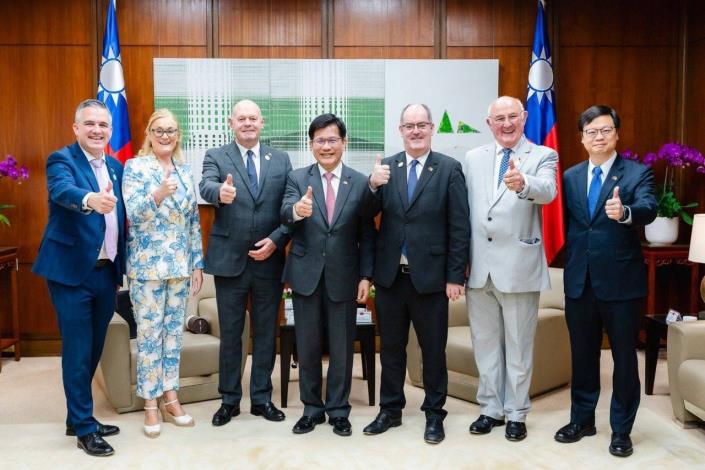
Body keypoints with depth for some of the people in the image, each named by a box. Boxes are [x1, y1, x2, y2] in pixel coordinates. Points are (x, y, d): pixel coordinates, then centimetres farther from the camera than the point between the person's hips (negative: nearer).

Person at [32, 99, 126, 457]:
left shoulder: (116, 167, 12)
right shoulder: (61, 160, -8)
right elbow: (63, 190, -30)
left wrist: (121, 267, 12)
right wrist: (90, 199, -52)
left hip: (106, 272, 7)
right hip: (72, 271, -6)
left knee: (93, 350, 15)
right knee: (77, 351, 1)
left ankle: (78, 417, 31)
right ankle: (84, 427, 14)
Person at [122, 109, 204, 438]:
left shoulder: (185, 170, 10)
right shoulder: (134, 167, -4)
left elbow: (194, 219, 11)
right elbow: (134, 213, -15)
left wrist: (197, 263, 8)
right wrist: (158, 194, -33)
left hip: (180, 265, 5)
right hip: (147, 265, -4)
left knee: (174, 331, 11)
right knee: (149, 333, 2)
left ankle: (169, 398, 22)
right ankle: (150, 404, 13)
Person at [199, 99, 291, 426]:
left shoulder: (281, 160, 7)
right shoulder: (215, 157, 1)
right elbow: (206, 186, -20)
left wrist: (276, 240, -12)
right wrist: (220, 192, -43)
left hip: (269, 260, 2)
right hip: (229, 261, -1)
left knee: (266, 333, 10)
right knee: (230, 334, 9)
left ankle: (262, 398, 25)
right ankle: (230, 400, 23)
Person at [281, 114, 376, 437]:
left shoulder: (360, 183, 1)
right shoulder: (297, 178, 1)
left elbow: (367, 235, 3)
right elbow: (285, 213, -17)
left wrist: (366, 276, -3)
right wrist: (297, 210, -40)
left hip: (343, 278, 0)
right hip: (306, 276, 1)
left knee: (341, 349, 9)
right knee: (307, 348, 11)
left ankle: (338, 411, 26)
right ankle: (312, 408, 28)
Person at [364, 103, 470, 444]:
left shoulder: (450, 168, -5)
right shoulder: (386, 167, 4)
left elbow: (459, 227, -7)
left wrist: (455, 276, -9)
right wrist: (372, 185, -23)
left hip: (430, 275, -3)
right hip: (390, 274, 3)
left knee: (433, 349, 10)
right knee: (390, 347, 15)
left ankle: (434, 414, 26)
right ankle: (390, 410, 31)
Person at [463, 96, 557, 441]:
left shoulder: (543, 156, -2)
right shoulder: (473, 158, 9)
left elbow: (547, 192, -23)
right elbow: (464, 210, 9)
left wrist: (522, 183, -45)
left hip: (519, 266, -3)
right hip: (479, 267, 4)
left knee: (518, 345, 8)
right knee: (485, 343, 14)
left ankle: (516, 414, 23)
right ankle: (491, 408, 29)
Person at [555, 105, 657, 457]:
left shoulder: (638, 173, -5)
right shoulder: (570, 177, 8)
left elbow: (649, 209, -22)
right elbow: (565, 224, 9)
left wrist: (624, 212, -41)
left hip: (621, 281, -4)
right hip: (579, 281, 4)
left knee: (624, 358, 7)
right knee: (582, 355, 15)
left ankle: (621, 429, 22)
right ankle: (582, 419, 31)